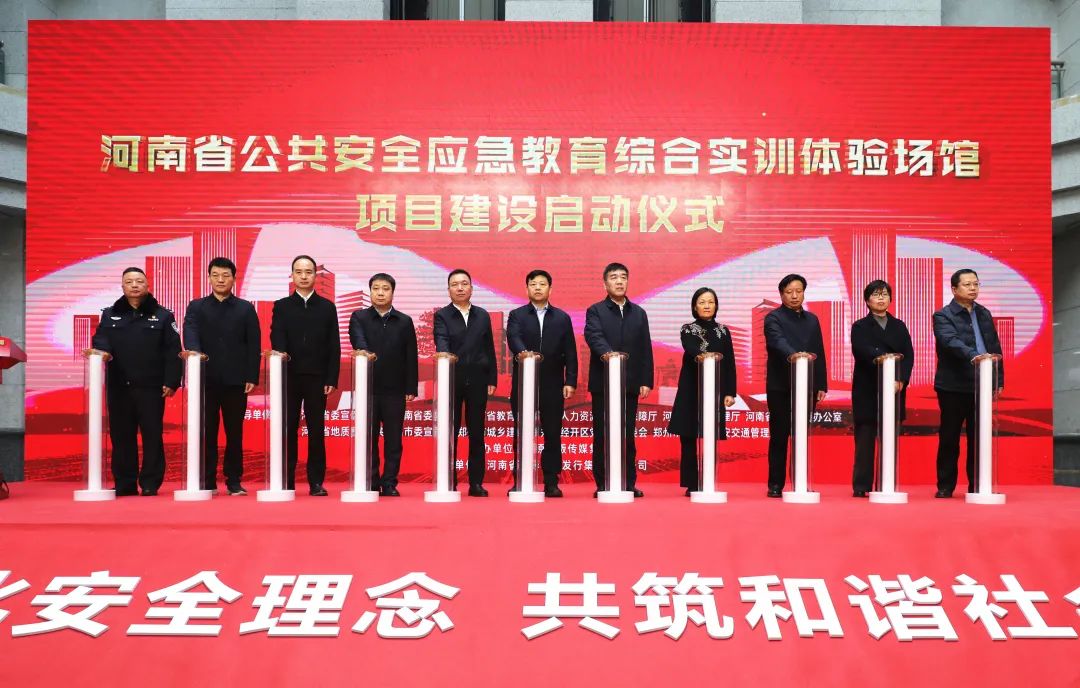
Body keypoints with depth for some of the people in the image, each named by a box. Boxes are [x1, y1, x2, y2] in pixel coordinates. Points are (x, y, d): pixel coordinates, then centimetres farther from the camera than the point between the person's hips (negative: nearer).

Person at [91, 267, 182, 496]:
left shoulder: (162, 315, 5)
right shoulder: (110, 315, 13)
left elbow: (173, 351, -1)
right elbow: (101, 340, 2)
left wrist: (171, 381, -8)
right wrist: (101, 352, -21)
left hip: (151, 387, -2)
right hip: (118, 387, 3)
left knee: (152, 435, 0)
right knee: (121, 436, 7)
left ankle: (150, 484, 8)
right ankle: (125, 484, 15)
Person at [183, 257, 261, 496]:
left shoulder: (246, 309, 9)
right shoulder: (196, 307, 10)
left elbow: (253, 345, 4)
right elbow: (190, 334, -8)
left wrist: (252, 377, -5)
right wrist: (194, 352, -30)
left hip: (236, 381, 0)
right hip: (206, 379, 0)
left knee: (234, 433, 5)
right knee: (207, 432, 4)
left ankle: (234, 481, 11)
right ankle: (207, 482, 11)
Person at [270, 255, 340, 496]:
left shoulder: (327, 307, 9)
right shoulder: (281, 306, 10)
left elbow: (334, 346, 5)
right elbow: (276, 339, -3)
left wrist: (331, 379, -3)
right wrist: (281, 356, -25)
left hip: (317, 378, 0)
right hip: (289, 377, 0)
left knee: (316, 430, 2)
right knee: (288, 430, 3)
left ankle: (316, 482, 7)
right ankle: (286, 482, 9)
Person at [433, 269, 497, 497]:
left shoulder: (483, 315, 11)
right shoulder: (442, 315, 2)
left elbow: (489, 349, 10)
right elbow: (441, 341, -16)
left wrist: (492, 379, 5)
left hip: (477, 381, 3)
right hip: (451, 380, -2)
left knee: (477, 433, 5)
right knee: (450, 433, 2)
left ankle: (476, 483, 11)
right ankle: (449, 483, 8)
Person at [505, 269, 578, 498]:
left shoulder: (562, 318, 11)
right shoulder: (516, 316, 7)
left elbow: (570, 352, 7)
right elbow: (513, 339, -13)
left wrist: (570, 381, -3)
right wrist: (523, 353, -34)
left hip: (553, 385, 1)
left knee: (553, 435, 3)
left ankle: (551, 483, 10)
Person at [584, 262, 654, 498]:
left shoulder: (639, 313, 14)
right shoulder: (595, 311, 4)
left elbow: (645, 349, 10)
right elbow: (594, 336, -16)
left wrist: (646, 381, 3)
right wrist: (606, 353, -36)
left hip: (630, 384, 3)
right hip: (603, 383, -3)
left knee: (628, 435, 5)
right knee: (602, 435, 2)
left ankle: (629, 483, 11)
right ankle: (602, 484, 8)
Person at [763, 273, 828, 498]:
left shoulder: (812, 319, 14)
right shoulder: (773, 318, -3)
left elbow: (819, 353, 14)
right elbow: (778, 342, -22)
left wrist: (822, 385, 8)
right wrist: (794, 355, -42)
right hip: (780, 387, -4)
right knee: (779, 437, 0)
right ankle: (775, 484, 6)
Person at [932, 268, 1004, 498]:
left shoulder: (984, 314, 12)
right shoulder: (943, 316, -5)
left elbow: (995, 348, 14)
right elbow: (951, 342, -23)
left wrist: (999, 379, 9)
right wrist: (973, 355, -39)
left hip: (981, 385, 5)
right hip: (953, 386, -4)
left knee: (978, 438, 8)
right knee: (949, 438, 3)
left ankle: (976, 487, 17)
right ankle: (945, 486, 12)